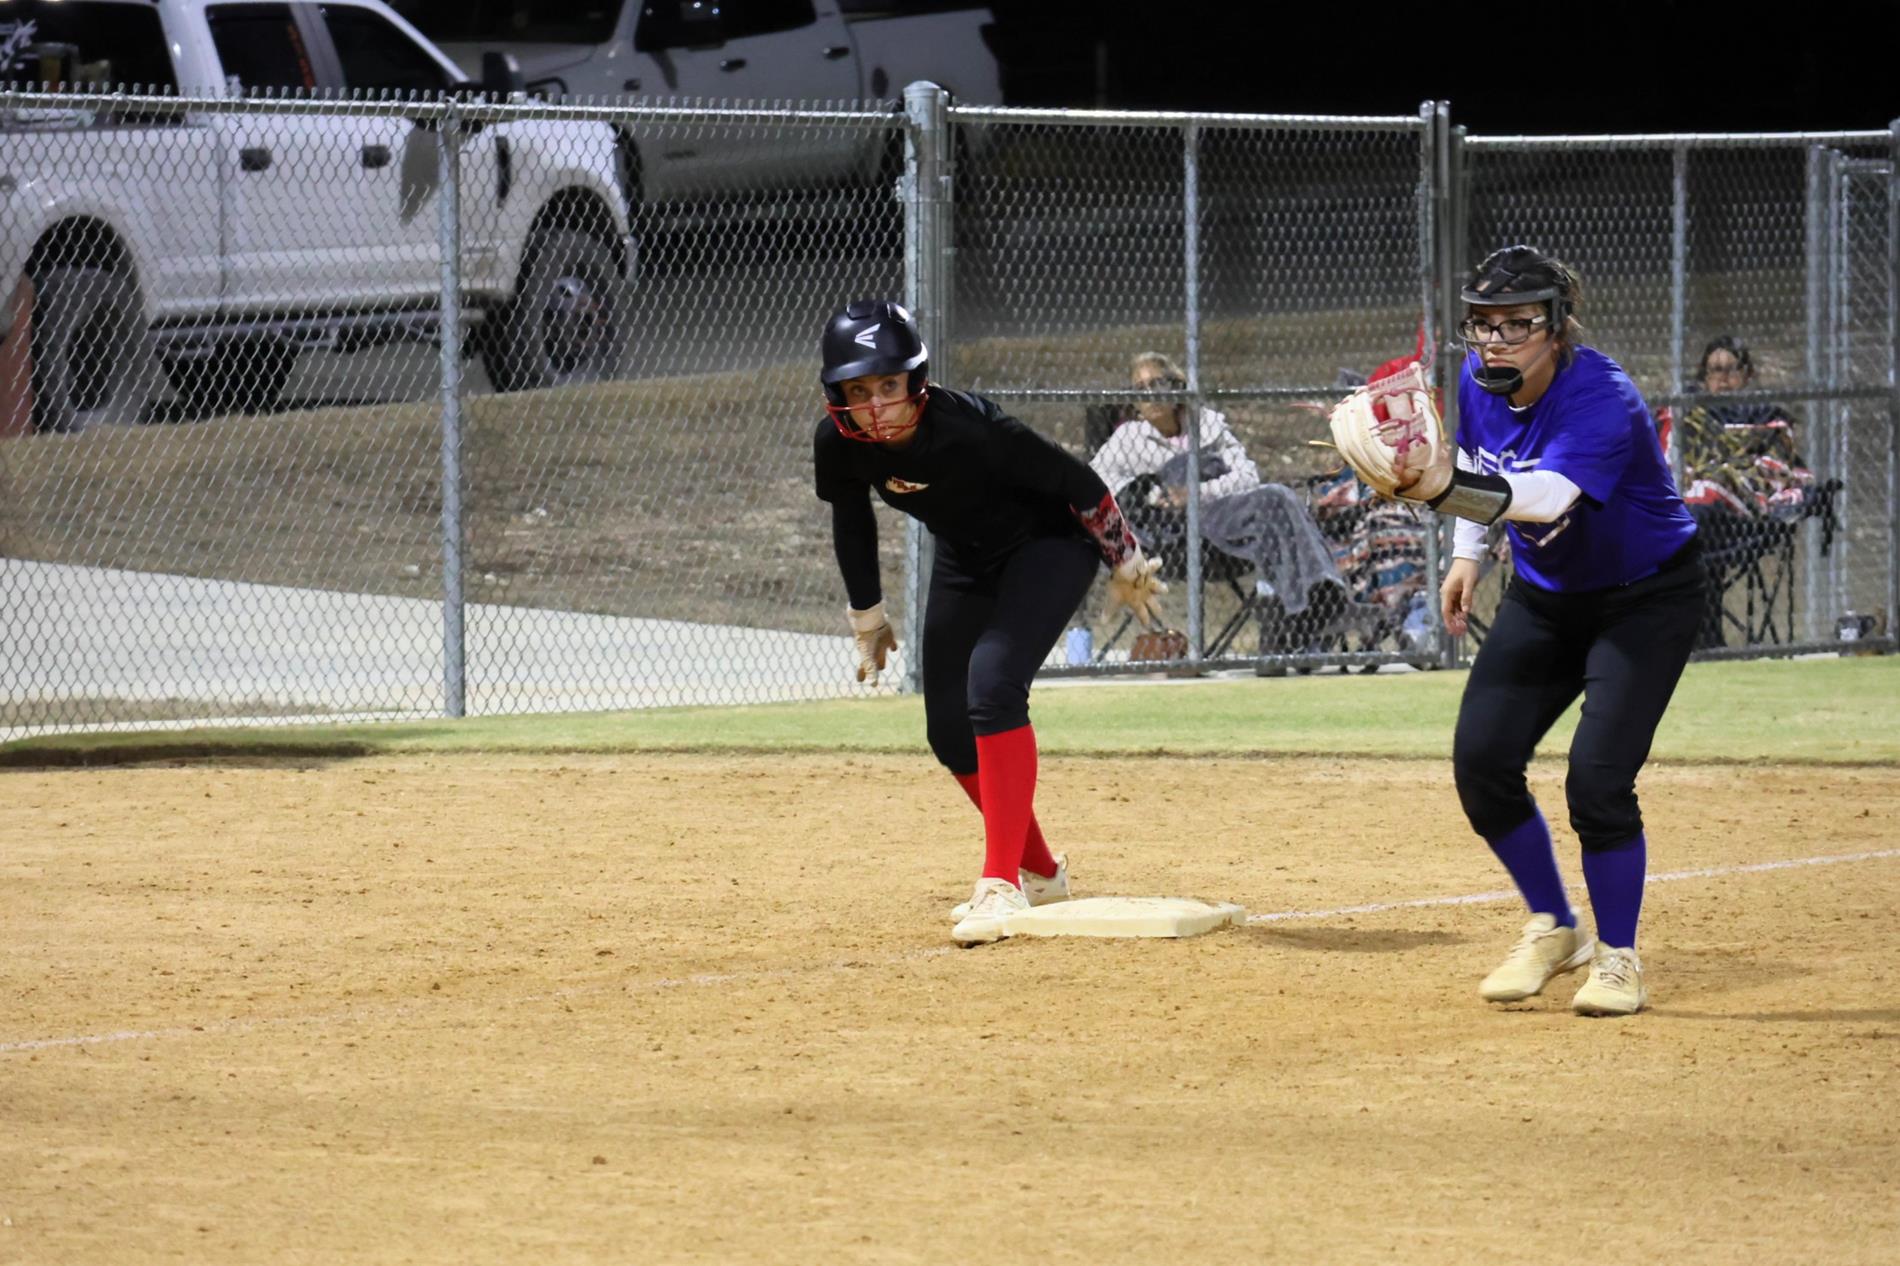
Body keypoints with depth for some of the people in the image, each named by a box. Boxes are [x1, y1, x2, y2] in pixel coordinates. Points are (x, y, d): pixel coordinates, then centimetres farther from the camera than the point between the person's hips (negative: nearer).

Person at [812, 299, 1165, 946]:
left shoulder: (968, 427, -37)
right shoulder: (838, 445, -21)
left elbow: (1076, 483, -23)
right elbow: (851, 522, 2)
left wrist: (1126, 564, -11)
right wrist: (867, 616, 11)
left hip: (1051, 544, -7)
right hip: (966, 560, 7)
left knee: (992, 682, -27)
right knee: (950, 731, 6)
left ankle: (1002, 885, -24)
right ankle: (1041, 873, 28)